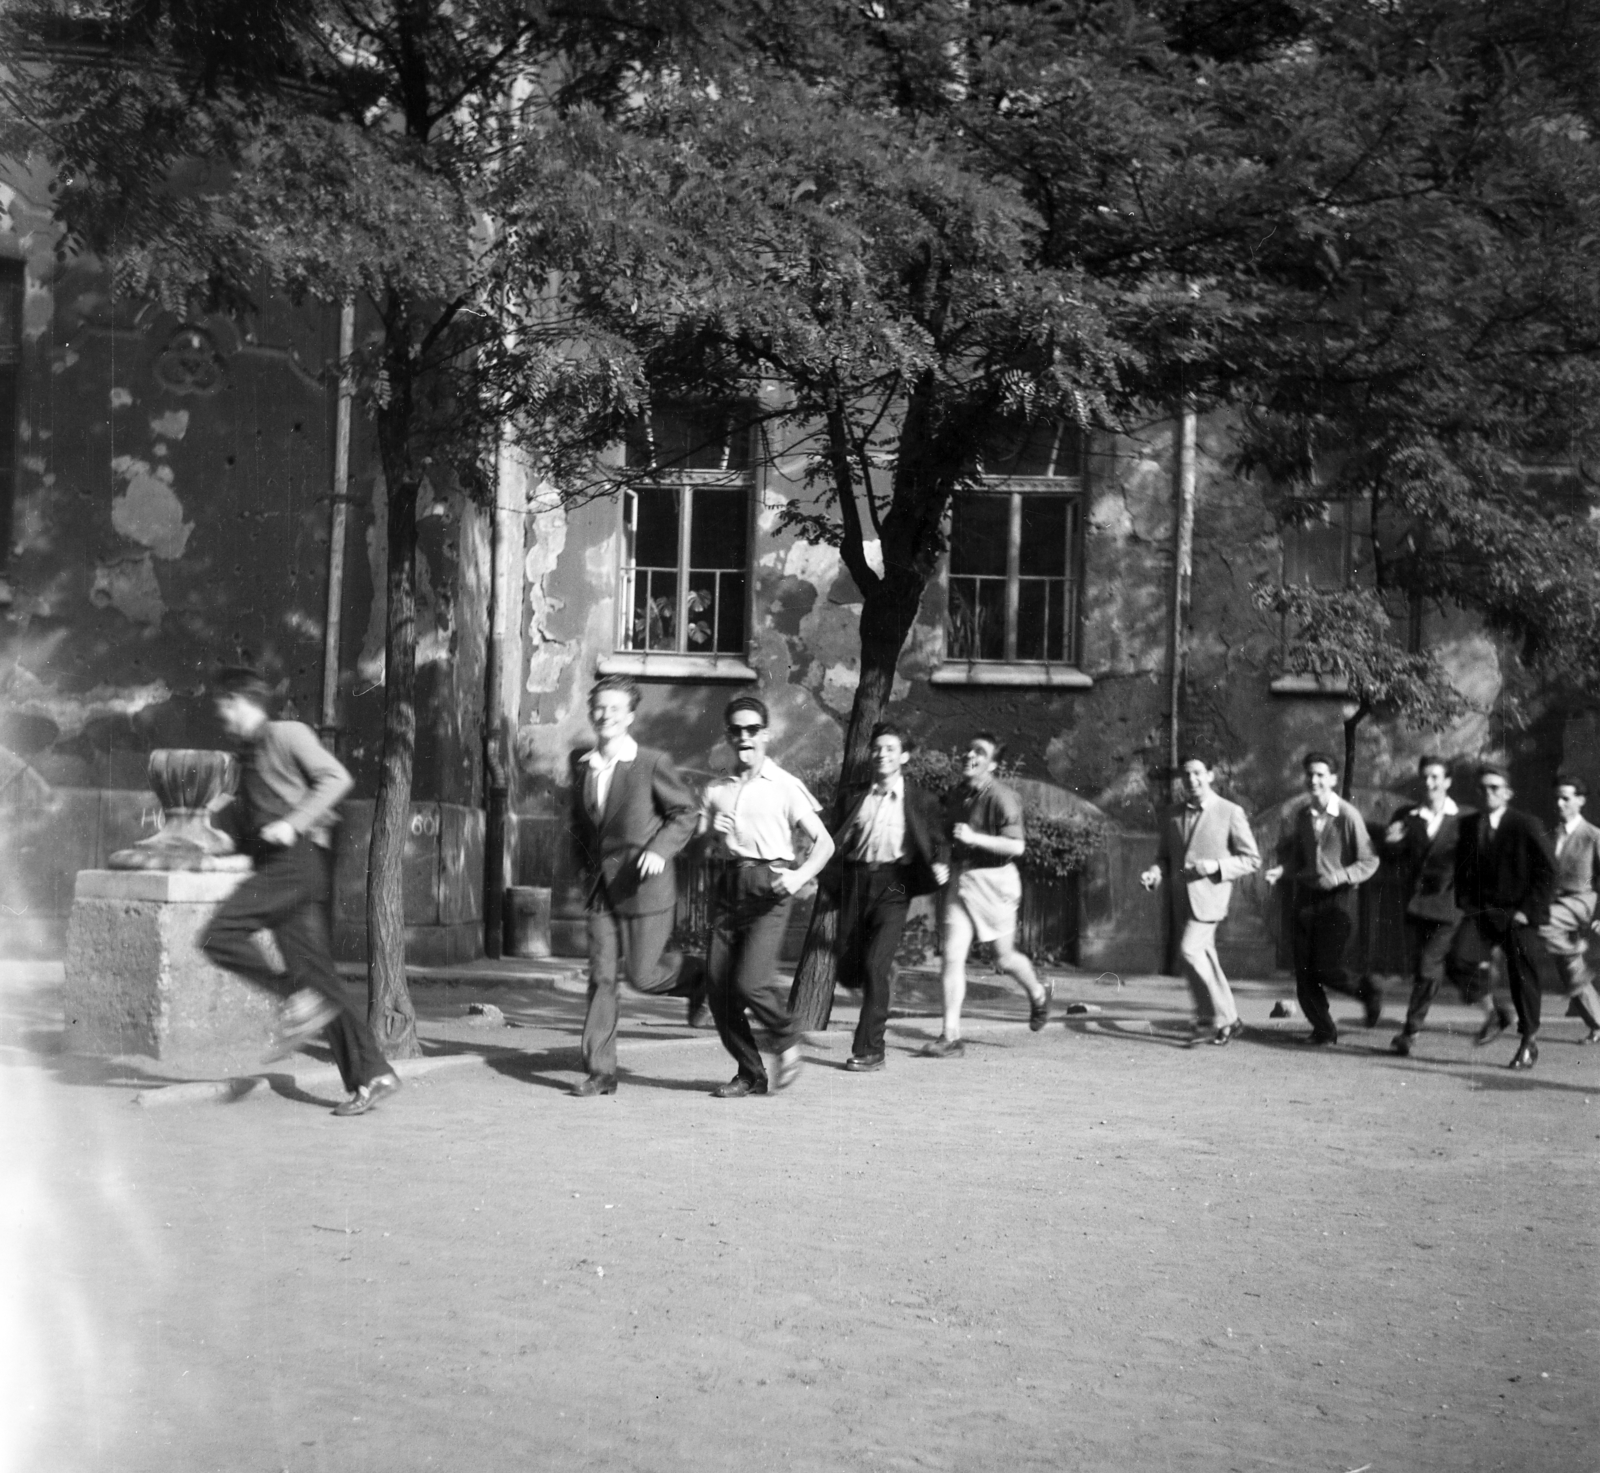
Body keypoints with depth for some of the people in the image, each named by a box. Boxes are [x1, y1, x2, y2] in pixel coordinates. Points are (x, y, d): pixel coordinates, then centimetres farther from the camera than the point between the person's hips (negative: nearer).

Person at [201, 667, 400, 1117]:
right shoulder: (246, 755, 25)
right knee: (317, 975, 2)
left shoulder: (289, 734, 1)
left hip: (299, 857, -8)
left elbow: (336, 778, -10)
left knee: (219, 935, -21)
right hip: (272, 864, 8)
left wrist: (293, 823, -17)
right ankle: (371, 1075, 0)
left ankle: (298, 998, -14)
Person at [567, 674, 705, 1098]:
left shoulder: (652, 763, -8)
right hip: (601, 888, 5)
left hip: (645, 886, -5)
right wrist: (586, 863, 14)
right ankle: (599, 1071, 5)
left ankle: (695, 975, 30)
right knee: (601, 978, 1)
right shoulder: (582, 765, 8)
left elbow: (687, 812, -2)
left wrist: (661, 849, -16)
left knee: (641, 975, -2)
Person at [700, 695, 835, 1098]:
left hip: (769, 887, -5)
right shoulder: (717, 790, 15)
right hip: (729, 885, 5)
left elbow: (825, 842, 2)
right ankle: (750, 1074, 16)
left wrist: (800, 876, -15)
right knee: (719, 988, 0)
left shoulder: (785, 786, 3)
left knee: (750, 981, -19)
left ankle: (787, 1035, 12)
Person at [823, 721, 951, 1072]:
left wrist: (940, 865, -13)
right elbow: (830, 837, 11)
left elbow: (938, 842, 8)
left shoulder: (921, 802, 5)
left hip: (892, 885, -3)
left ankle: (869, 1050, -7)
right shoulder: (852, 796, 12)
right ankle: (884, 974, 41)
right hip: (855, 882, 4)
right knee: (849, 971, 4)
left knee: (874, 966, -15)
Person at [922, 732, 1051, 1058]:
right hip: (960, 879, 6)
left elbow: (1016, 847, -21)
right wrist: (945, 865, 13)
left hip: (993, 881, -6)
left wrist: (974, 838, -27)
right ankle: (951, 1035, -3)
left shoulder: (1001, 797, -16)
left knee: (1004, 958, 10)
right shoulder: (956, 796, 7)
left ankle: (1038, 994, 41)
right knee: (953, 957, -4)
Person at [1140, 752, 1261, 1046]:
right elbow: (1165, 855, 21)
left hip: (1209, 894, -6)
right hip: (1182, 898, 6)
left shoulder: (1230, 813, -2)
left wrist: (1216, 866, -15)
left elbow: (1252, 859, -1)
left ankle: (1222, 1019, -8)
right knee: (1203, 959, 9)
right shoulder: (1175, 817, 14)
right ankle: (1225, 1020, 20)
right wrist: (1155, 872, -2)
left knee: (1190, 950, -19)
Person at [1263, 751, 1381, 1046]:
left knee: (1326, 968, -10)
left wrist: (1341, 876, -20)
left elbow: (1369, 862, -5)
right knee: (1304, 971, 2)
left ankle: (1367, 991, 21)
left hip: (1337, 899, -4)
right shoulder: (1296, 816, 2)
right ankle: (1323, 1028, 19)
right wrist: (1279, 871, -8)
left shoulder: (1348, 816, -9)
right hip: (1304, 897, 4)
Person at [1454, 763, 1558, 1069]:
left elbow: (1547, 872, -5)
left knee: (1522, 978, -2)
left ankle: (1528, 1043, 14)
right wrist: (1466, 905, 0)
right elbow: (1462, 870, 13)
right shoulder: (1469, 825, 7)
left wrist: (1529, 910, -12)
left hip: (1517, 914, -3)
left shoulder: (1526, 827, -5)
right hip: (1482, 913, 3)